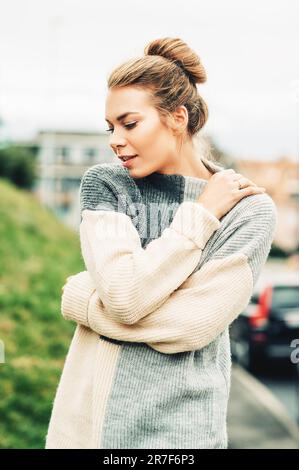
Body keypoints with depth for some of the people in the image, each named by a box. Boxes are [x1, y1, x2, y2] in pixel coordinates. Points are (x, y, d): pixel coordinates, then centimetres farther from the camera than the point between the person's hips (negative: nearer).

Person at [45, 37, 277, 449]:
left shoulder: (249, 210, -8)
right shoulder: (104, 183, -2)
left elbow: (194, 323, -18)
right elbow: (124, 295, -16)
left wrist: (79, 298, -12)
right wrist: (201, 214, -12)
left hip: (180, 426, -2)